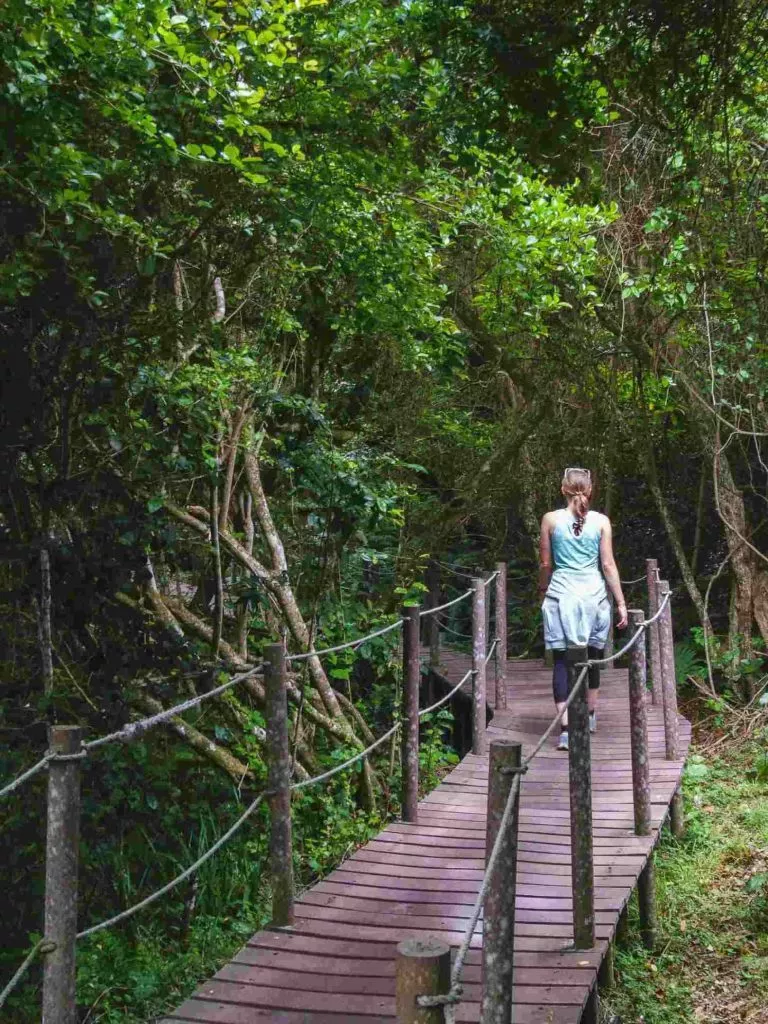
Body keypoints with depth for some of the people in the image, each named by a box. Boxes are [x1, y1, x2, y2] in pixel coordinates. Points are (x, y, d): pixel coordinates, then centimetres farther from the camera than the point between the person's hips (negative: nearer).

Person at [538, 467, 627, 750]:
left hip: (560, 595, -1)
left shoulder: (551, 519, -1)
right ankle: (591, 715, 33)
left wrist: (543, 590, 23)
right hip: (593, 594, 1)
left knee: (562, 659, -1)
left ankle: (565, 727, -11)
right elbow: (608, 565, -1)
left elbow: (546, 564, 4)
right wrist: (621, 602, 4)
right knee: (592, 655, 18)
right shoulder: (601, 521, 0)